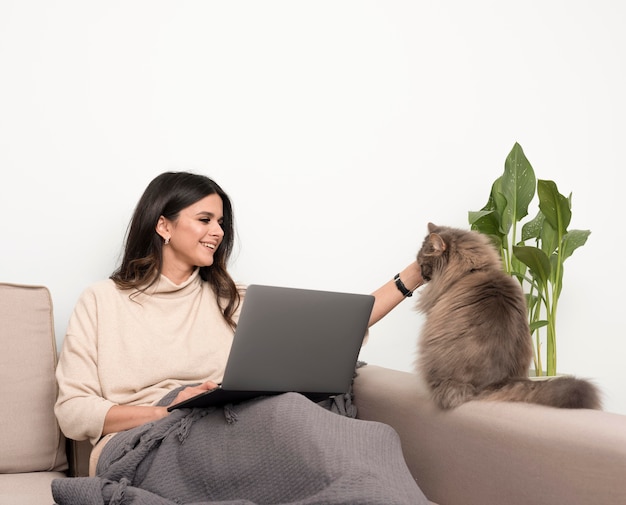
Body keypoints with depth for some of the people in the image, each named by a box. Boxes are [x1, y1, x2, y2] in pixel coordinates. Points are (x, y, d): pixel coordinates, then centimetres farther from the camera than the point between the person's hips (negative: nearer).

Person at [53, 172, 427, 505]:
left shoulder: (229, 300, 21)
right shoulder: (102, 302, 10)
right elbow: (72, 412, 2)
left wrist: (411, 277, 5)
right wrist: (166, 410, -12)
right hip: (137, 449, -5)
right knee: (289, 411, -33)